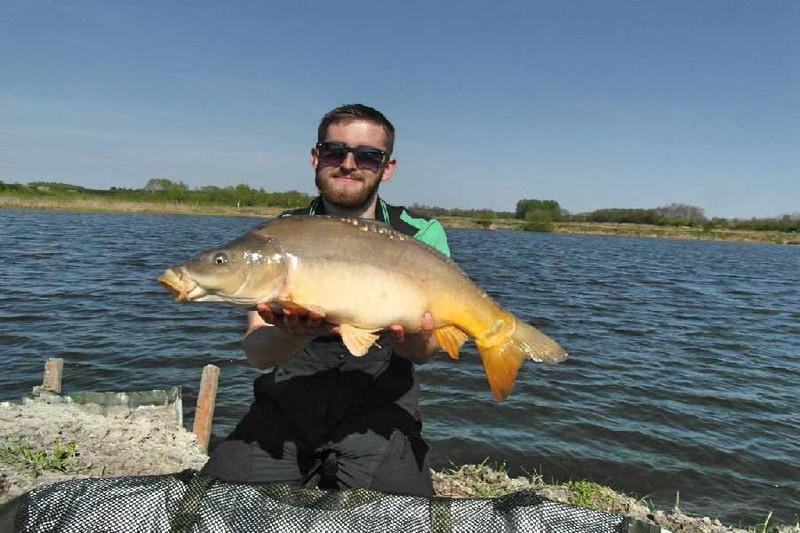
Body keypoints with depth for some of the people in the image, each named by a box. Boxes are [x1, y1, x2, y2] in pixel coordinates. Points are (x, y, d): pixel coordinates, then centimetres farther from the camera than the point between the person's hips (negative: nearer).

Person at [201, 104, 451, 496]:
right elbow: (256, 352, -9)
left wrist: (409, 338, -32)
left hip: (379, 410, -1)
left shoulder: (421, 236, 1)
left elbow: (424, 352, -8)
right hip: (284, 408, 2)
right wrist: (294, 334, -32)